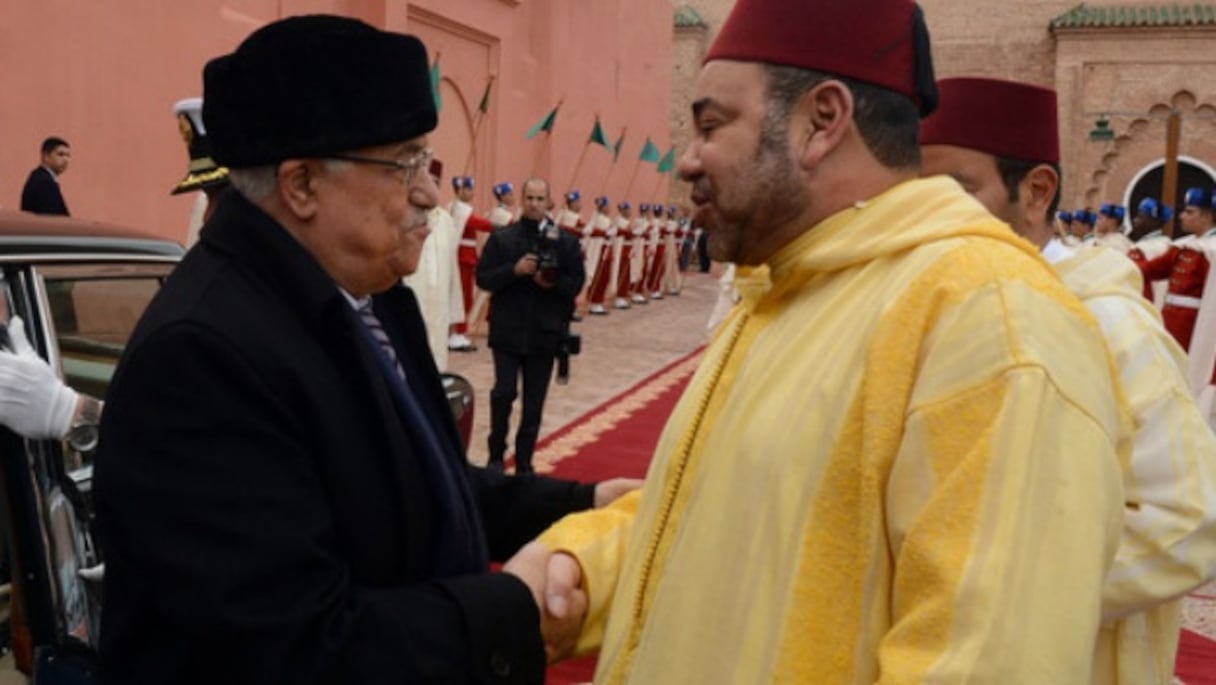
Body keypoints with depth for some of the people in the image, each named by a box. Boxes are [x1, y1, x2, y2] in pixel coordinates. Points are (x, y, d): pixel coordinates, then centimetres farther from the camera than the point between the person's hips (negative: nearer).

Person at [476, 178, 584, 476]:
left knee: (534, 402, 8)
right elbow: (483, 278, -4)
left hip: (544, 332, 1)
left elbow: (576, 283, 1)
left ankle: (524, 462, 20)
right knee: (504, 392, -6)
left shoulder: (566, 241, 2)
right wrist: (514, 270, -19)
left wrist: (553, 283, -19)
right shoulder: (501, 237, 0)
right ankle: (496, 453, 16)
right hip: (507, 330, -1)